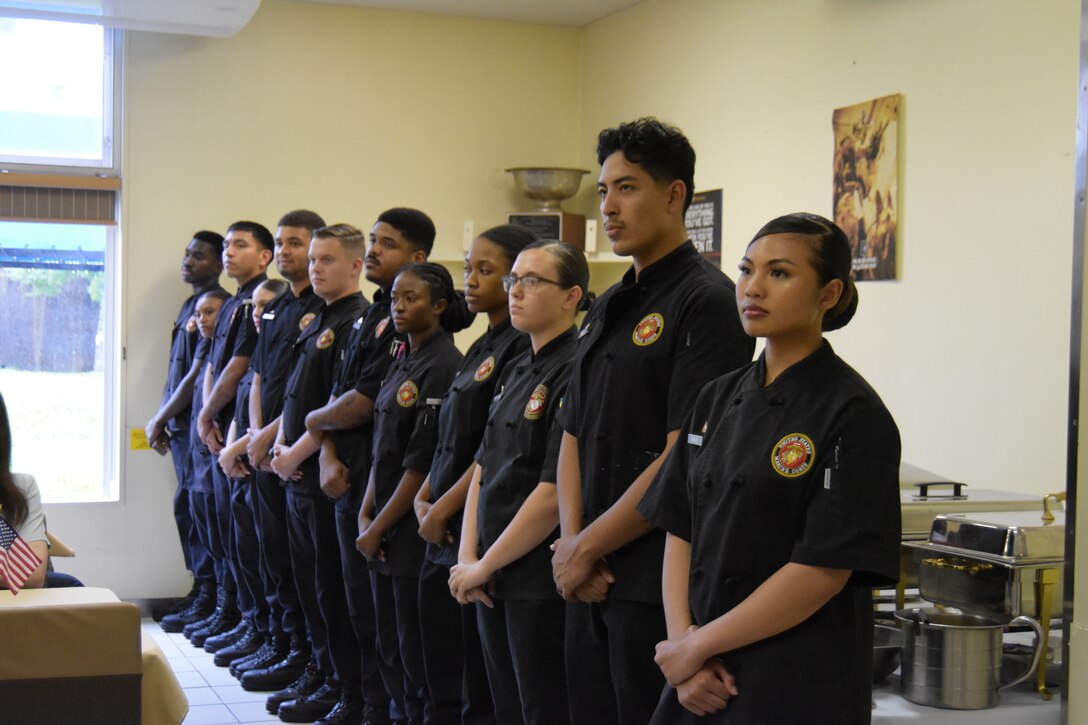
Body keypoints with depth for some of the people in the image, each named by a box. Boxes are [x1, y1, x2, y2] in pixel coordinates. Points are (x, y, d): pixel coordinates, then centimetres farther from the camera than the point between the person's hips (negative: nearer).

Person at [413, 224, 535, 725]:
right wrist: (424, 501, 5)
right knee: (443, 684, 14)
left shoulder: (525, 347, -12)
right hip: (444, 535, 9)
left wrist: (444, 507, -12)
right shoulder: (480, 349, 17)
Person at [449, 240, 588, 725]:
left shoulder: (576, 374, -16)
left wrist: (482, 566, -12)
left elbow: (554, 494, -21)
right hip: (494, 580, 8)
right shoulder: (517, 372, 13)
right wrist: (468, 558, 0)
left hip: (542, 582, -8)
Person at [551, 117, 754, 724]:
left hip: (659, 584, -8)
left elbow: (685, 459, -19)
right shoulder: (609, 309, 14)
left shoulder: (706, 300, -13)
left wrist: (587, 546, -12)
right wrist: (571, 538, -1)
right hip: (593, 580, 8)